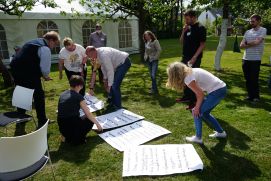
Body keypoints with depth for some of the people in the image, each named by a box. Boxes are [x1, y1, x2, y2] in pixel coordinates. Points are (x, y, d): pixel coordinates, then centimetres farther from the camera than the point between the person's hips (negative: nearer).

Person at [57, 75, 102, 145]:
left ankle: (67, 136, 15)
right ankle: (77, 138, 4)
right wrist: (98, 124, 9)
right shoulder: (78, 97, -11)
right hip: (72, 126, -6)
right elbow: (88, 114, -6)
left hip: (62, 128, 6)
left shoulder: (62, 94, 8)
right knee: (90, 120, 18)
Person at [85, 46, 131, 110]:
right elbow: (103, 66, 12)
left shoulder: (103, 54, -30)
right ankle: (112, 102, 31)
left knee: (114, 85, -14)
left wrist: (109, 85, -22)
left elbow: (110, 70, -28)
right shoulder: (98, 54, 0)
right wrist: (105, 79, 12)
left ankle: (118, 107, -1)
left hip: (124, 62, -10)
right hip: (118, 63, 10)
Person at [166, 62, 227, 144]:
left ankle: (198, 137, 12)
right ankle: (220, 132, 33)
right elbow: (198, 91, 12)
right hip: (221, 88, 9)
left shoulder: (188, 79, -17)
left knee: (197, 112, 0)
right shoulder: (190, 72, 10)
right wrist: (198, 106, 9)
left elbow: (201, 94, -15)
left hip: (217, 91, -9)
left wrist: (197, 108, -3)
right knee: (204, 112, 20)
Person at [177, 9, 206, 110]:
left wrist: (194, 57, -21)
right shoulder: (188, 28, 12)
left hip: (194, 59, -8)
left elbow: (202, 45, -14)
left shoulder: (200, 28, -9)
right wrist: (183, 32, -2)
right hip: (185, 57, 8)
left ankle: (194, 101, 6)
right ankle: (187, 96, 31)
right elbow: (181, 41, 15)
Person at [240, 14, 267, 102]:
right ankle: (250, 95, 22)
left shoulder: (263, 30, -2)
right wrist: (252, 44, -8)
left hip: (255, 59, -5)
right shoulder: (248, 32, 14)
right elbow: (241, 45, 6)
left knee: (254, 79, 0)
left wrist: (247, 43, -1)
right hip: (246, 59, 6)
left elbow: (256, 42, -17)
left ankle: (256, 96, 14)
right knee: (248, 79, 10)